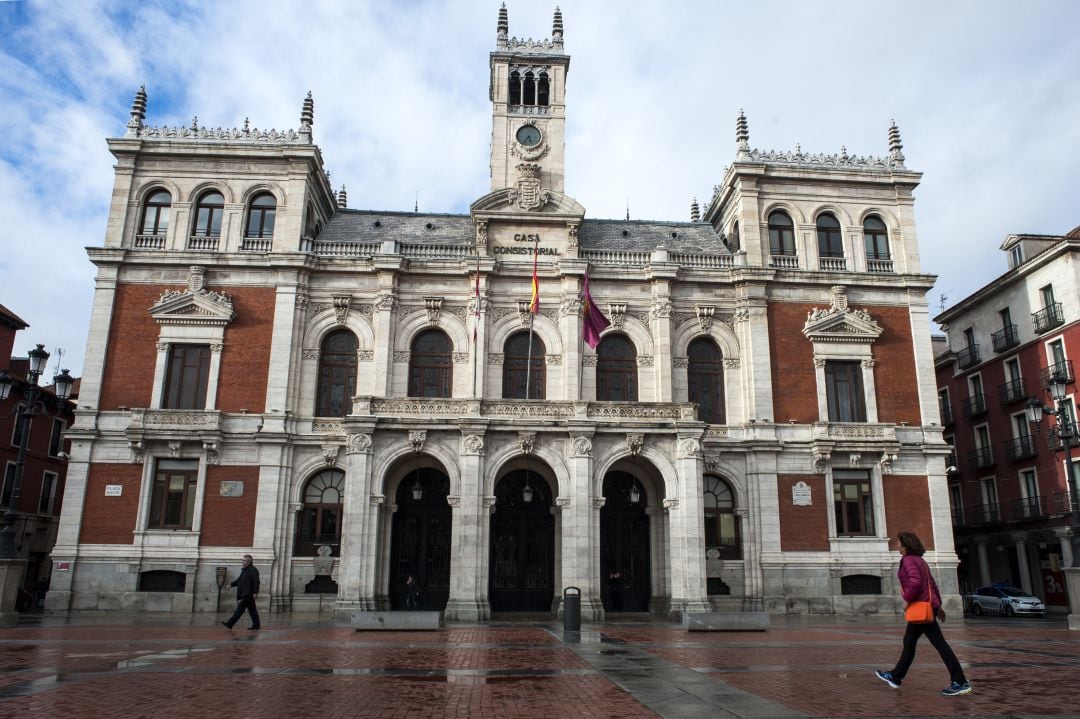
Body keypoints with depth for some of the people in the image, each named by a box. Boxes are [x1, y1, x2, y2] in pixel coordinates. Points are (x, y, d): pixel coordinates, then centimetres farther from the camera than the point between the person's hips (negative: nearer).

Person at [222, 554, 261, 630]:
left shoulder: (253, 570, -12)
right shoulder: (244, 570, 18)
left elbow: (256, 582, -18)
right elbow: (239, 579, 23)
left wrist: (255, 592, -23)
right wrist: (231, 584, 10)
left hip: (248, 595, -10)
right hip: (244, 594, 10)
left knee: (240, 609, -8)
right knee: (252, 610, 11)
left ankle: (230, 624, -6)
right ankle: (256, 625, 15)